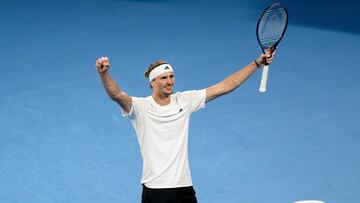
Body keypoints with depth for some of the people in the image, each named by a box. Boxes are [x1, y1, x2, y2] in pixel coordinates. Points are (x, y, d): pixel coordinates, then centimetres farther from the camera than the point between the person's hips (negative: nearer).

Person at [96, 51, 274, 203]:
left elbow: (225, 86, 8)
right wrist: (104, 74, -47)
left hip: (184, 186, 4)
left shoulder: (184, 100, 6)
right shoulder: (141, 107, -6)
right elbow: (117, 95, -26)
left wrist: (257, 63, 5)